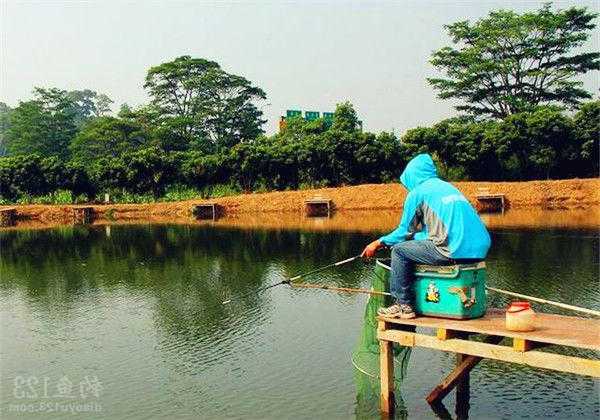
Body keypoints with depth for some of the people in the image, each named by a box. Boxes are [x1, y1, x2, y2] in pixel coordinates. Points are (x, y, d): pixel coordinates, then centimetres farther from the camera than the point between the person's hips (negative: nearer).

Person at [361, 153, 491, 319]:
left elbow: (405, 232, 6)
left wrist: (379, 243, 18)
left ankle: (403, 305, 7)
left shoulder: (417, 192, 3)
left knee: (399, 250, 6)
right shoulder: (449, 187, 25)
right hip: (480, 249, 8)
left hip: (456, 251, -8)